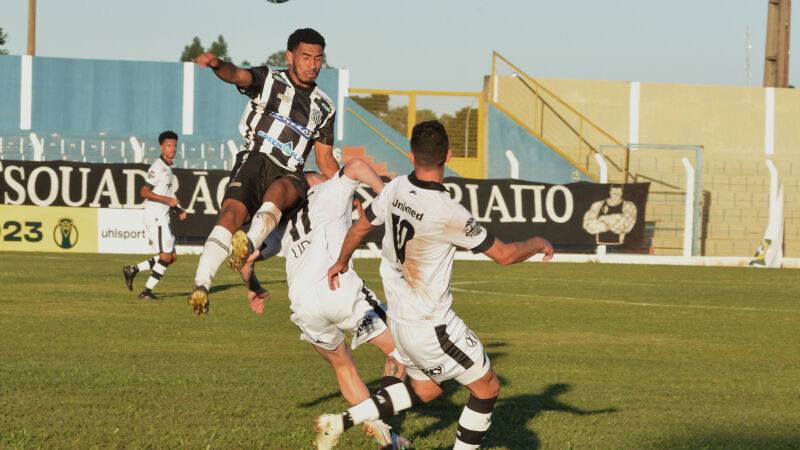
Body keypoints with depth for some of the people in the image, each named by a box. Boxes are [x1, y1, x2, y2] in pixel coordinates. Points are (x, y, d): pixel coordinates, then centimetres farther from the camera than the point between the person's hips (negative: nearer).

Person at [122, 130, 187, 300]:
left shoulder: (167, 168, 18)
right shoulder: (157, 168, -11)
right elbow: (144, 192, -18)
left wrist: (178, 209, 16)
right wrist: (166, 199, -25)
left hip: (163, 217, 9)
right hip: (155, 216, -9)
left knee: (172, 257, 9)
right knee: (166, 257, -10)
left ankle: (133, 269, 12)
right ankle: (146, 292, -5)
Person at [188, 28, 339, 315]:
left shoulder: (324, 107, 23)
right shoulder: (269, 81, 12)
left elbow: (325, 160, 27)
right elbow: (237, 75, -9)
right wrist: (217, 64, -34)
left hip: (289, 177, 2)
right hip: (256, 161, -2)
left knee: (277, 190, -36)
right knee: (233, 212, -29)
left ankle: (250, 244, -60)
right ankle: (202, 284, -38)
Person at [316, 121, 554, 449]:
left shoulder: (395, 189, -5)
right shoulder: (449, 214, -26)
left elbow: (359, 228, 12)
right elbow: (504, 255, -16)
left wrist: (341, 262, 33)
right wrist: (537, 244, 5)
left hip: (399, 320, 8)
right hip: (432, 327, -8)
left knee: (426, 389, 24)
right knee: (487, 388, 8)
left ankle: (341, 421, 16)